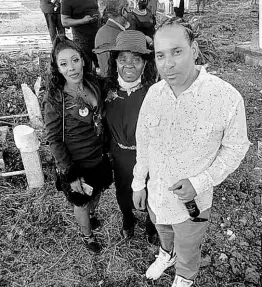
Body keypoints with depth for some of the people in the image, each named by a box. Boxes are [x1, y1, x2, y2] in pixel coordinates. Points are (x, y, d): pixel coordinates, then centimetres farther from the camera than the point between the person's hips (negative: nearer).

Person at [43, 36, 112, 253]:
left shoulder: (93, 84, -7)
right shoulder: (55, 100, -23)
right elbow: (54, 139, -18)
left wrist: (107, 147, 8)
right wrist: (70, 174, -17)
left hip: (99, 157, 5)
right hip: (77, 163, -5)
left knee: (96, 194, 27)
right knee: (81, 203, 18)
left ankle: (91, 214, 61)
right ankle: (87, 235, 48)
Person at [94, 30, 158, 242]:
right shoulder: (110, 88, -10)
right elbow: (107, 123, 2)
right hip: (120, 155, 4)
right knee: (123, 193, 25)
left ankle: (152, 225, 53)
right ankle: (128, 220, 59)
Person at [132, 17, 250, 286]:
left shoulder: (227, 98, -27)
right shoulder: (154, 93, -13)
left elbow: (235, 148, -13)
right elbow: (143, 141, -1)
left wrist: (200, 182, -24)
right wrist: (139, 183, 6)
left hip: (192, 202, -3)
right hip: (155, 193, 4)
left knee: (187, 249, 25)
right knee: (163, 231, 33)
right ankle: (167, 254, 67)